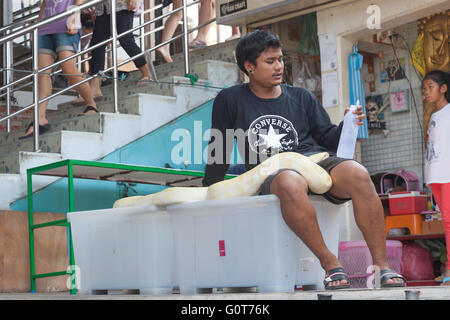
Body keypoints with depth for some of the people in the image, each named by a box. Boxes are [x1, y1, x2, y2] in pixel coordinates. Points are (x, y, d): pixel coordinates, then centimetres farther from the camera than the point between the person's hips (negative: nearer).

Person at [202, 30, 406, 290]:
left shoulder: (301, 98, 21)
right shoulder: (231, 100, 14)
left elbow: (328, 139, 19)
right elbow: (219, 150, 20)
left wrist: (345, 127, -1)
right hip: (271, 172, -3)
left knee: (358, 175, -31)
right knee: (290, 184, -42)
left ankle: (382, 266, -29)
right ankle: (330, 264, -33)